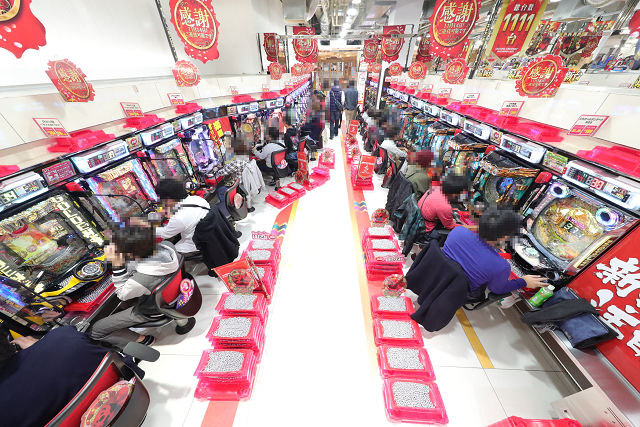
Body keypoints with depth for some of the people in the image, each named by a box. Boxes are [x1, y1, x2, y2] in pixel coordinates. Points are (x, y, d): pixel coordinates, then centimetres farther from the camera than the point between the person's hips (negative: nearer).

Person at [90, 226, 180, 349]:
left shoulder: (140, 281, -41)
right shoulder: (167, 246, -27)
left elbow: (122, 295, -14)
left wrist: (117, 265, -25)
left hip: (152, 312, -6)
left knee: (96, 330, 11)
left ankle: (143, 340, 13)